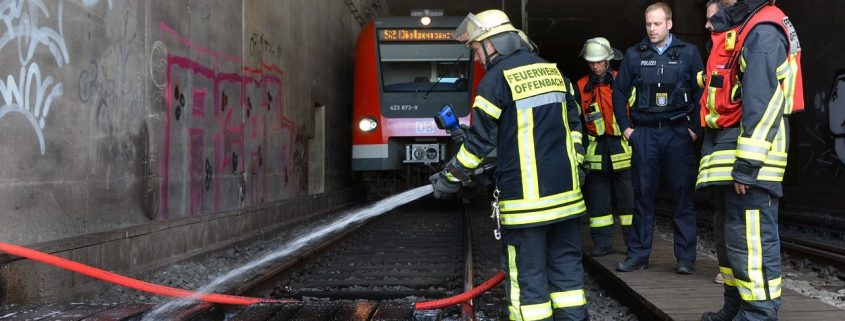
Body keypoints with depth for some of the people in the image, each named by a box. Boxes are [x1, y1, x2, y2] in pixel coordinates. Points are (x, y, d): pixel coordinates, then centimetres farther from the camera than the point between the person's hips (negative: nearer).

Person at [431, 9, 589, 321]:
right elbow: (573, 123, 16)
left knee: (527, 271, 1)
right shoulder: (553, 71, 11)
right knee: (566, 262, 13)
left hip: (524, 196, -6)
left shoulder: (497, 79, -9)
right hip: (565, 190, 7)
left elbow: (479, 140, -9)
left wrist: (450, 177, 2)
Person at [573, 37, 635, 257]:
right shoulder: (581, 87, 8)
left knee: (627, 197, 0)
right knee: (597, 198, 4)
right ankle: (602, 242, 11)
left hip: (622, 146, -2)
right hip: (596, 150, 3)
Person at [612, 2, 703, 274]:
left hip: (679, 132, -1)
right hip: (644, 133, 1)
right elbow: (619, 92, 13)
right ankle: (638, 254, 12)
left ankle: (685, 257, 5)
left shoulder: (688, 53, 3)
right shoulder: (634, 55, 7)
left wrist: (695, 128, -3)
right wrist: (626, 128, 7)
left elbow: (700, 92, 3)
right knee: (643, 195, 5)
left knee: (683, 195, -1)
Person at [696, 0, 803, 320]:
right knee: (728, 234, 14)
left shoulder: (763, 31, -11)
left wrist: (747, 163, -23)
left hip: (749, 152, -11)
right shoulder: (737, 31, 20)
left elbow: (763, 101, -20)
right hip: (726, 148, 11)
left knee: (750, 238, -10)